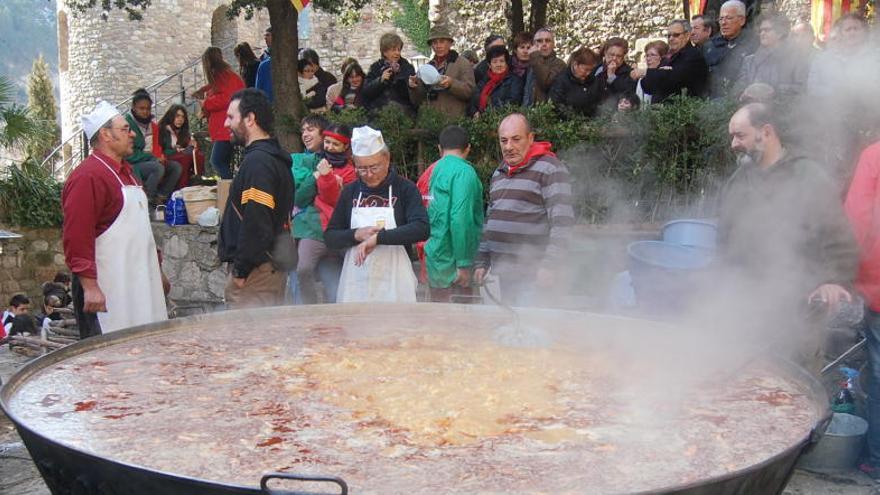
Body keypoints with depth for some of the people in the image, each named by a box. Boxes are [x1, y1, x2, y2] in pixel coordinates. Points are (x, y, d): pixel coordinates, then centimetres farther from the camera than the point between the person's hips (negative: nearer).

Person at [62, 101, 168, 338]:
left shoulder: (125, 171, 17)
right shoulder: (87, 177, -13)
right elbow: (76, 237, -19)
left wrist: (157, 272, 25)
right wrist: (89, 286, -24)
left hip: (138, 284, 9)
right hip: (106, 290, -9)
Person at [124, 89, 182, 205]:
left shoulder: (152, 125, 11)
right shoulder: (127, 123, -12)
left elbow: (156, 147, 17)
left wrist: (160, 157, -8)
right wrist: (153, 158, -20)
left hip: (152, 161, 8)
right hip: (132, 165, -8)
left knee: (175, 166, -9)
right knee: (158, 168, -32)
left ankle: (160, 198, -8)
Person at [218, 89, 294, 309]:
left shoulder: (257, 161, -15)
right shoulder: (277, 159, 17)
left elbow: (256, 221, -23)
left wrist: (241, 269, -18)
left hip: (255, 271, -10)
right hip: (274, 265, 10)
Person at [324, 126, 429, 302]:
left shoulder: (405, 189, -1)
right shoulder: (350, 192, 9)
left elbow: (422, 229, -15)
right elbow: (329, 237, 10)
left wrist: (378, 238, -21)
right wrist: (357, 235, -9)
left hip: (394, 282, -3)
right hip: (355, 283, 3)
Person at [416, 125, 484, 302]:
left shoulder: (429, 172, 13)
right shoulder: (463, 171, -10)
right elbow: (460, 218, -20)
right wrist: (464, 264, -19)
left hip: (433, 259, 8)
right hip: (452, 260, -8)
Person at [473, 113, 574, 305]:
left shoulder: (550, 169, -7)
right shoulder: (499, 173, 18)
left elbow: (562, 221, -14)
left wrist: (550, 265, -19)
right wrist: (482, 261, 19)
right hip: (503, 274, 7)